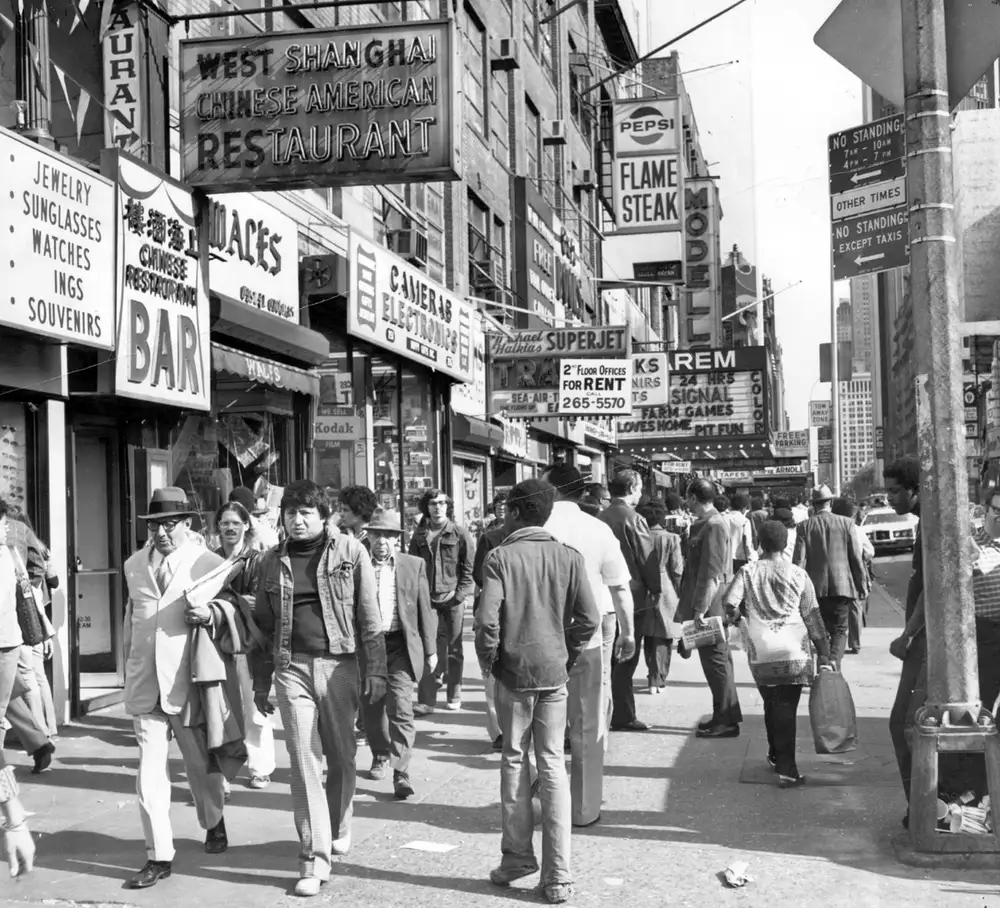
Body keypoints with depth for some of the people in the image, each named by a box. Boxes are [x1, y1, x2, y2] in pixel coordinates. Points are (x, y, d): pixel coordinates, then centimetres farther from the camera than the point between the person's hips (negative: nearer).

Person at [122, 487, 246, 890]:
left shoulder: (212, 566, -2)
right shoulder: (134, 565, 13)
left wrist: (210, 614, -19)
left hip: (189, 682, -3)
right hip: (144, 685, 3)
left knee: (201, 765, 12)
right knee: (149, 773, -2)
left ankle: (213, 823, 40)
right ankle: (159, 857, 7)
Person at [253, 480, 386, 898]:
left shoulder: (349, 551, 1)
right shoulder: (272, 562, 9)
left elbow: (369, 615, -1)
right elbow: (262, 624, 13)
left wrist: (376, 670, -6)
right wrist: (260, 682, 12)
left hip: (339, 664, -1)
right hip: (291, 668, 1)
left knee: (342, 757, 9)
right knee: (304, 760, -3)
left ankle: (339, 829, 33)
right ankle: (314, 858, 1)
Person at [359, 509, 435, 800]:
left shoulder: (414, 565, 5)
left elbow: (424, 609, 7)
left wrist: (430, 650, 5)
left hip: (401, 645, -1)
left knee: (400, 708, -10)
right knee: (372, 708, 12)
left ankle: (401, 771, -6)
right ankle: (380, 755, 35)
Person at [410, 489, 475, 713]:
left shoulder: (460, 534, 1)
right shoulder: (419, 536, 8)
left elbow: (469, 568, 0)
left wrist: (460, 594, -8)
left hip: (453, 600, -2)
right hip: (427, 600, 2)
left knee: (454, 649, 7)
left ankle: (454, 696, 18)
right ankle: (427, 700, -2)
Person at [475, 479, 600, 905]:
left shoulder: (500, 557, -10)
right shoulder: (569, 558, -2)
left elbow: (486, 618, -17)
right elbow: (589, 619, -4)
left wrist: (488, 660, -1)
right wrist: (567, 657, 9)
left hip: (514, 672, -2)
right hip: (554, 673, 2)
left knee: (515, 761, 13)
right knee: (553, 765, 7)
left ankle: (518, 856, 20)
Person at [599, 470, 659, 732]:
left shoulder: (601, 517, 4)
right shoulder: (632, 519, -14)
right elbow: (647, 558, -12)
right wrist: (655, 589, -2)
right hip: (631, 594, -6)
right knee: (626, 657, 0)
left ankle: (608, 711, 22)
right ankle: (623, 717, 5)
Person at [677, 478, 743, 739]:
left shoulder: (713, 526, -17)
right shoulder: (704, 523, 13)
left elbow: (711, 572, -21)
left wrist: (700, 608, -22)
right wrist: (692, 604, 18)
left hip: (710, 605, -10)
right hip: (709, 604, 10)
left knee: (715, 659, -4)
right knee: (717, 658, 14)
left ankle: (727, 720, 3)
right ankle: (723, 716, 22)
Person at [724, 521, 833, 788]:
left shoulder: (748, 572, 1)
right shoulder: (798, 575, 3)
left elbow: (729, 603, -11)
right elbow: (812, 616, 3)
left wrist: (736, 615, 13)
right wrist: (824, 655, 6)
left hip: (760, 653, 1)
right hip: (793, 651, -1)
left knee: (771, 706, 18)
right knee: (787, 708, -1)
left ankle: (776, 756, 32)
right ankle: (786, 769, -6)